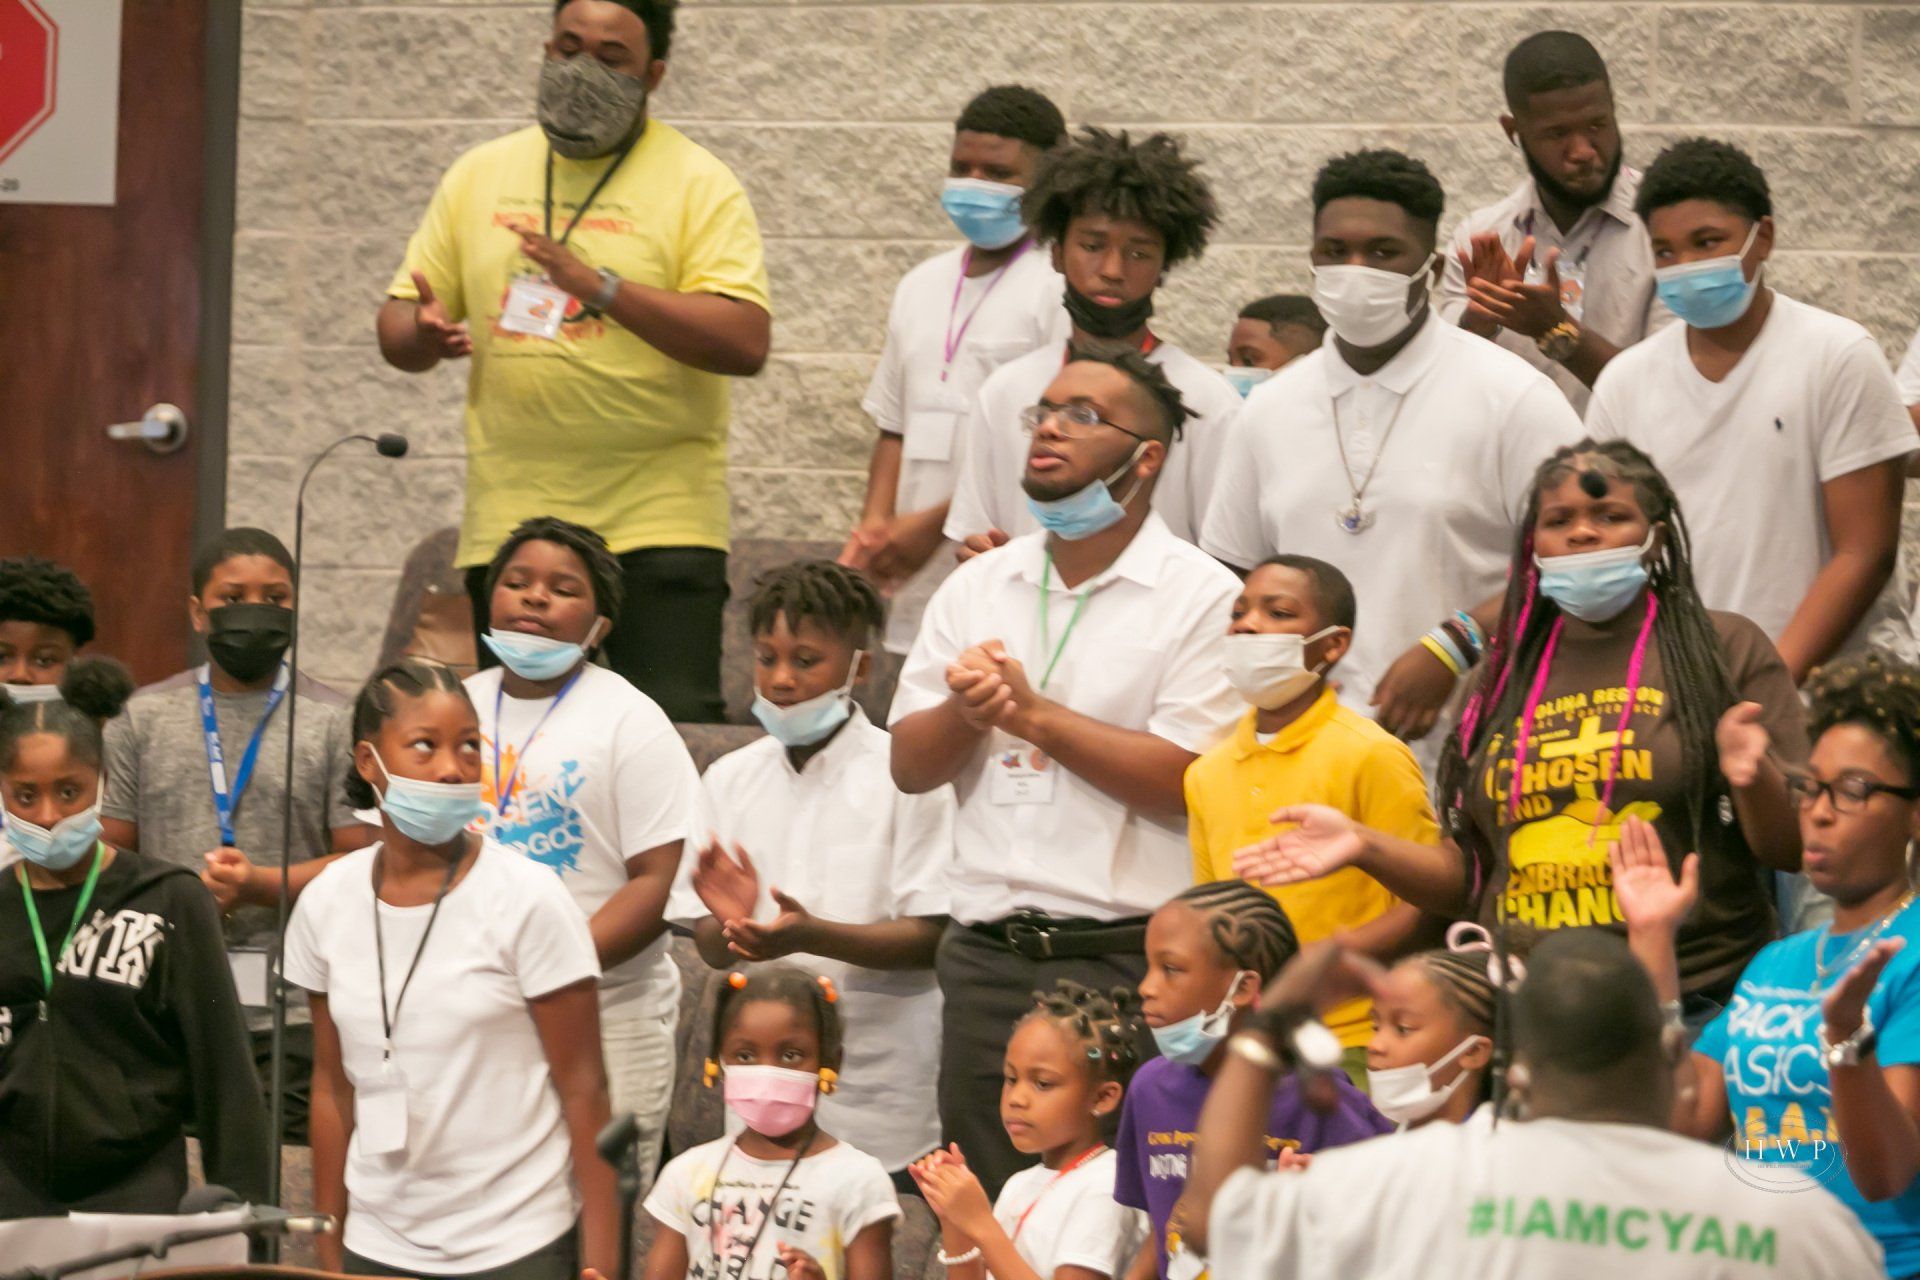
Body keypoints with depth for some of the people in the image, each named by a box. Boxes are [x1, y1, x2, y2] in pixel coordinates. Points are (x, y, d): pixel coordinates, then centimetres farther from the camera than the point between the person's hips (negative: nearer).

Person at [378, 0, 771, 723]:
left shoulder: (698, 184, -1)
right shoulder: (481, 176, 12)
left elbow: (745, 343, -13)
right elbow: (398, 324, 15)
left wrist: (600, 285, -21)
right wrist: (423, 334, -10)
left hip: (657, 526, -4)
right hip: (508, 523, 4)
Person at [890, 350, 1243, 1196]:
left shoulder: (1202, 599, -3)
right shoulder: (977, 587, 14)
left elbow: (1188, 783, -14)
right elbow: (910, 767, 10)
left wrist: (1033, 714, -11)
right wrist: (966, 709, -11)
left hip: (1126, 958, -5)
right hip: (986, 955, 5)